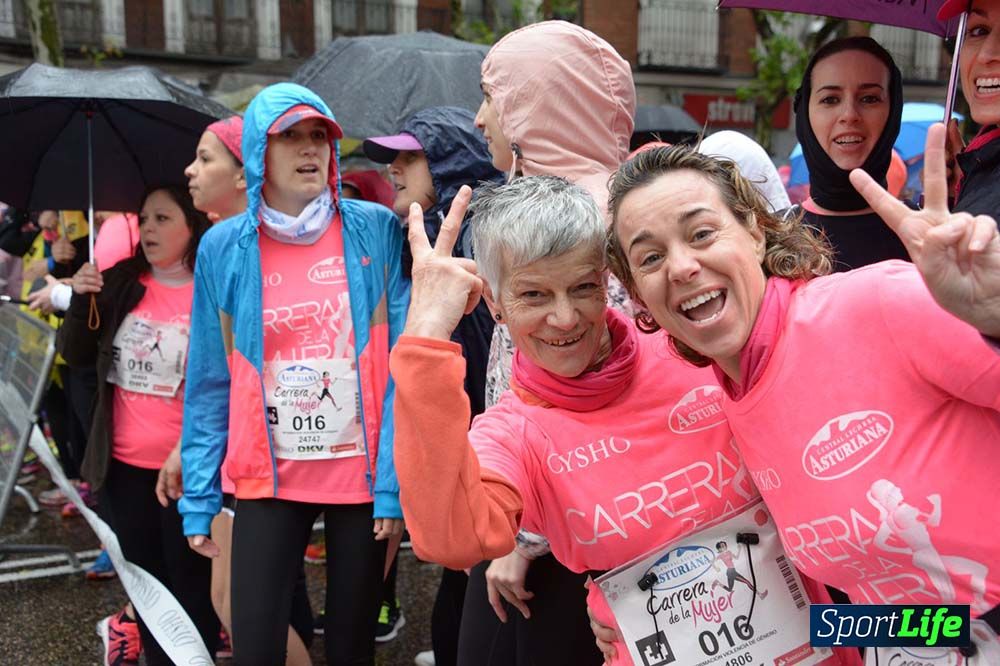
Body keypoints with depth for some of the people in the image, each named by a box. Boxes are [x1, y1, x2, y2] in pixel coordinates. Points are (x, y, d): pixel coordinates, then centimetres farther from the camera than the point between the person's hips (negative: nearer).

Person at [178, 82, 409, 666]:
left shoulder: (377, 231, -4)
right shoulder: (224, 248, 0)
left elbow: (402, 367, -6)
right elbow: (210, 384, 3)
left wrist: (395, 483, -11)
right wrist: (200, 498, 1)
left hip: (362, 473, 0)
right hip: (268, 478, 1)